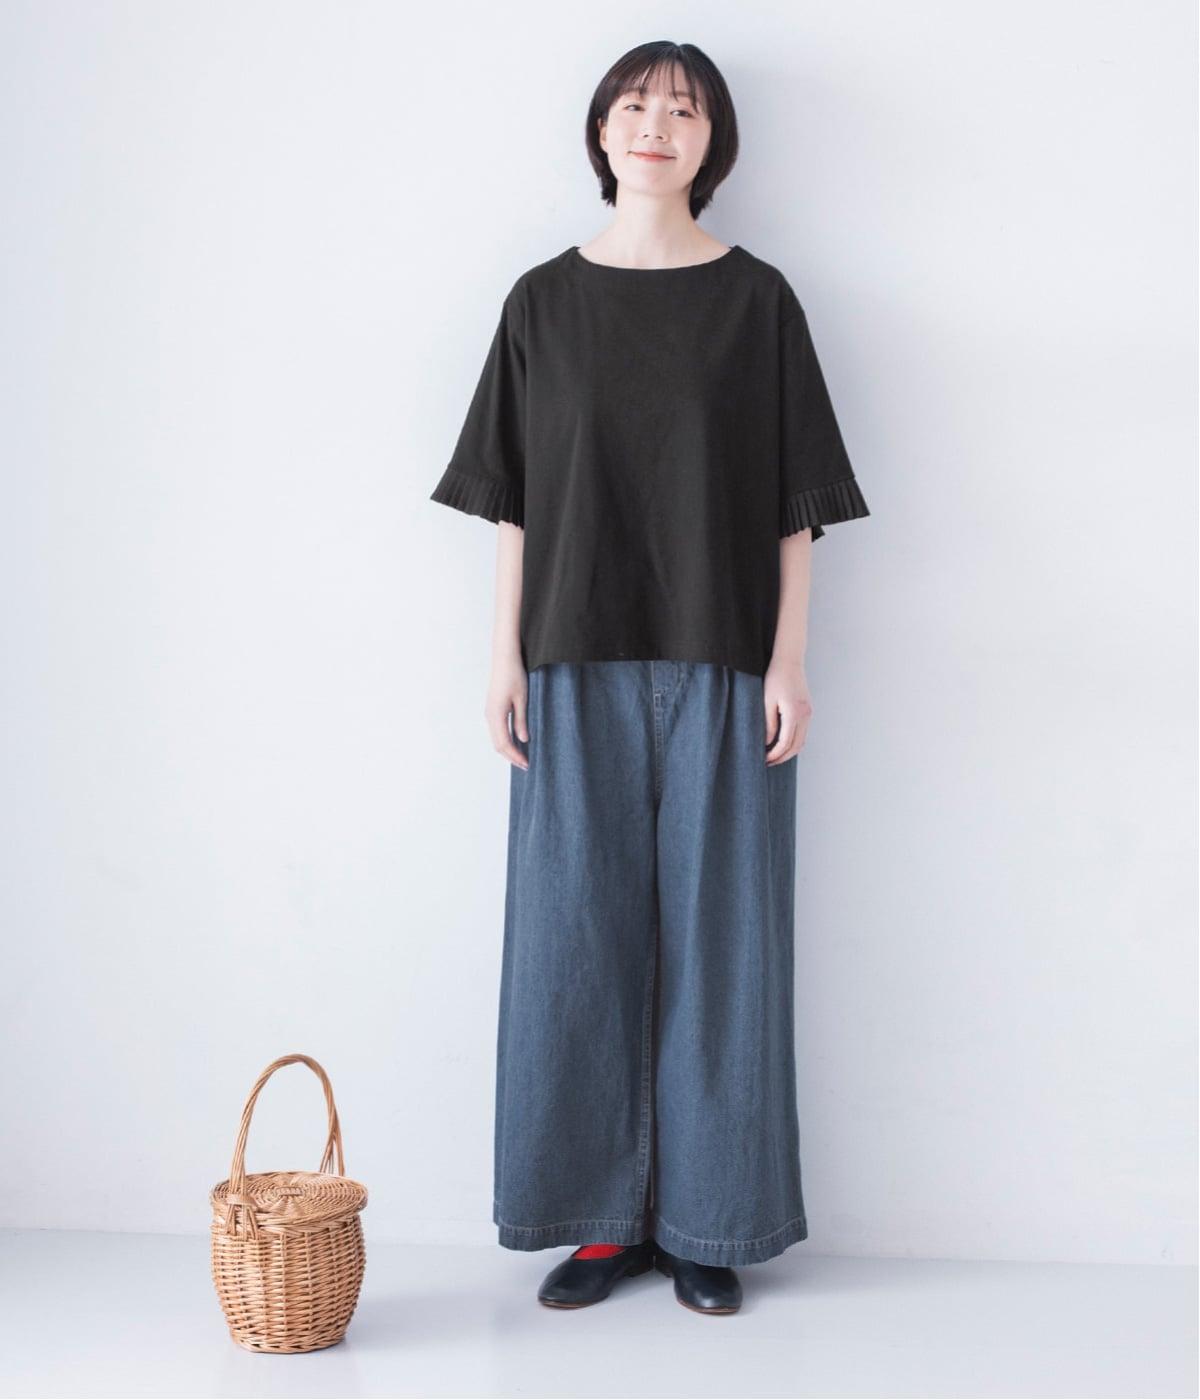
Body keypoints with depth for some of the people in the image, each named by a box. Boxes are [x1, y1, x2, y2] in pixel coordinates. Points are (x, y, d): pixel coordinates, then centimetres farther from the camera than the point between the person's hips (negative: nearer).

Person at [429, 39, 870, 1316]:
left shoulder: (757, 300, 5)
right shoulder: (544, 302, 8)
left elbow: (796, 503, 3)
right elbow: (512, 499, 7)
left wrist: (787, 661, -5)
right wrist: (505, 659, 0)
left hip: (719, 668, -1)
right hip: (581, 669, 1)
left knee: (718, 931, 2)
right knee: (577, 933, 3)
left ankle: (707, 1221, 16)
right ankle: (601, 1217, 16)